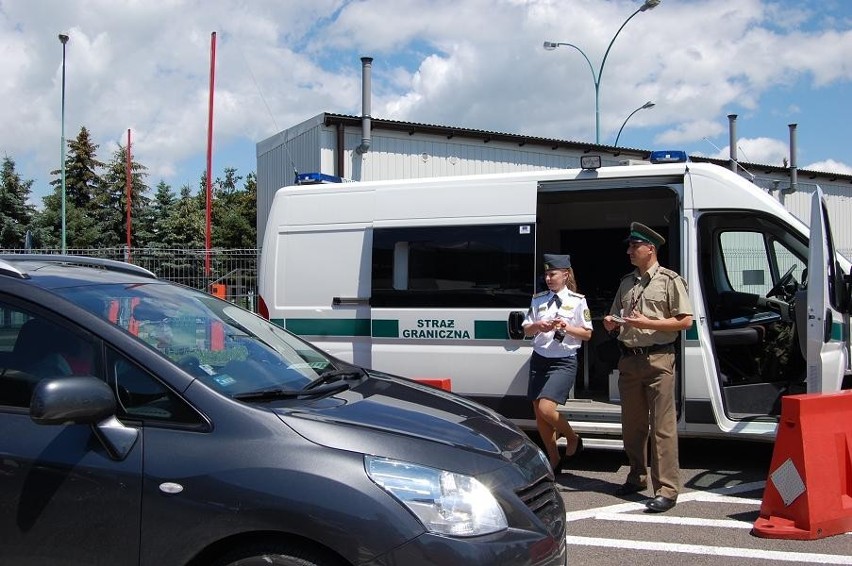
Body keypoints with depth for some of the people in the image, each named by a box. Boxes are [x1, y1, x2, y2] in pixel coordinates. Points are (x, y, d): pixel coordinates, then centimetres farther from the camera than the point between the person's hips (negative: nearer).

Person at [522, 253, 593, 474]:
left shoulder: (577, 301, -2)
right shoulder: (538, 299, 9)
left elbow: (587, 333, 1)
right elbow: (526, 330, 11)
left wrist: (567, 328, -15)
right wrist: (538, 326, -10)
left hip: (564, 361, -5)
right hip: (539, 358, 5)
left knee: (545, 408, -19)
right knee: (538, 414, 7)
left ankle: (573, 439, 10)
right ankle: (554, 460, 23)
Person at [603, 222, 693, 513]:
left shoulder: (669, 280, -3)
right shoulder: (627, 282, 17)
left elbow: (685, 321, -9)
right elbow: (615, 319, 26)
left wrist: (647, 323, -16)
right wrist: (611, 323, 2)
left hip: (657, 359, -7)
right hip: (629, 359, 7)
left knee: (662, 426, -8)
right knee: (632, 425, 13)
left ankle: (666, 490, -6)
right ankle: (637, 477, 27)